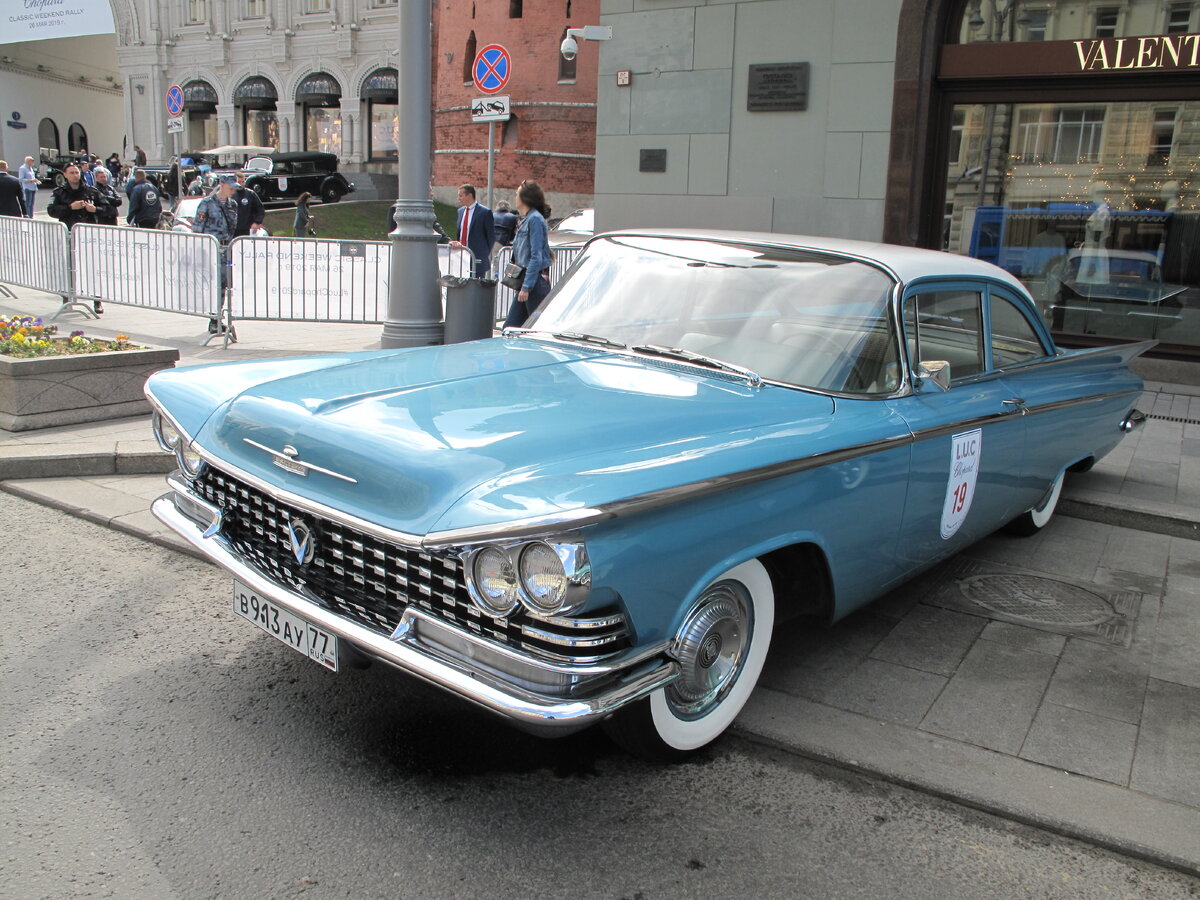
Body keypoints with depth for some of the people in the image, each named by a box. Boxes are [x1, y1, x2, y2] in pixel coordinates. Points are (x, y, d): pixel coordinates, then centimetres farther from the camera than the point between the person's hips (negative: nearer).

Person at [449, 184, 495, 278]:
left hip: (478, 257, -6)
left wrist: (486, 255, -5)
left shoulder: (485, 212, -6)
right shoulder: (460, 211, 15)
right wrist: (456, 244, 8)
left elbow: (491, 236, -3)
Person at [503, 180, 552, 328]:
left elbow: (536, 257, -19)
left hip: (536, 282, -10)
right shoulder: (526, 220, 16)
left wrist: (526, 287, -21)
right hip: (527, 282, 10)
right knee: (510, 326, 8)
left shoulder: (535, 219, -13)